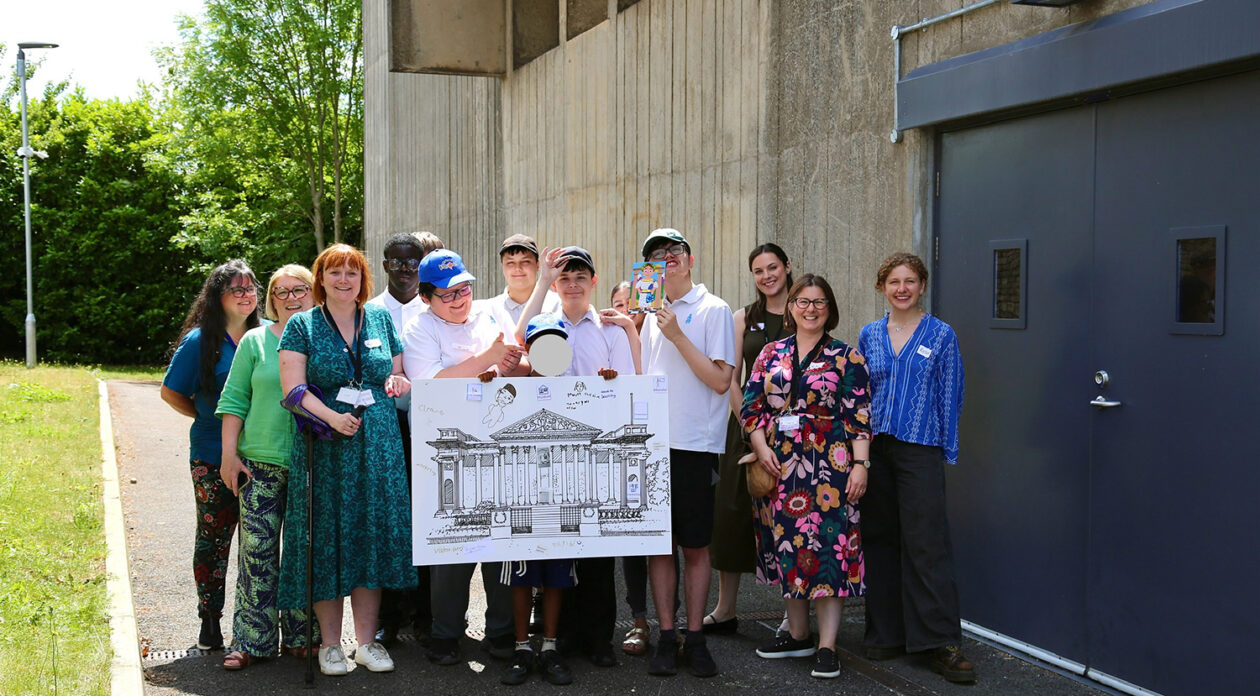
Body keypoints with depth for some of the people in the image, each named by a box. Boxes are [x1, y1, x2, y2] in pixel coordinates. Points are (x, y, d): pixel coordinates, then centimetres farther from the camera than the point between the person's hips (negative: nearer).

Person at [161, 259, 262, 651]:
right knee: (214, 536, 5)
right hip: (213, 457, -2)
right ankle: (210, 619, 17)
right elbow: (170, 392, 5)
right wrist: (206, 417, 2)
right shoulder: (199, 341, -2)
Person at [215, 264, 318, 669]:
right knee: (257, 551, -1)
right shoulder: (255, 341, 7)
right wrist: (229, 454, 0)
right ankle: (252, 640, 6)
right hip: (261, 461, 0)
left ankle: (299, 636, 16)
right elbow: (234, 400, 7)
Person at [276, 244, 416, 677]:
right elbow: (293, 386, -6)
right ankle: (330, 643, 10)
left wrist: (398, 381, -6)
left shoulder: (381, 319, 12)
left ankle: (367, 640, 12)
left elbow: (401, 373, 18)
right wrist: (331, 417, -20)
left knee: (373, 535, 3)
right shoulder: (303, 326, 3)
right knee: (328, 538, 0)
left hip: (379, 444, 3)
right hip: (326, 447, -3)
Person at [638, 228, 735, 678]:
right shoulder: (653, 315, 16)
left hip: (695, 445, -5)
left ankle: (695, 639, 11)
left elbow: (721, 380, -10)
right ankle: (666, 638, 12)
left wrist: (678, 337, -14)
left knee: (696, 546, 2)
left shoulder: (713, 311, -1)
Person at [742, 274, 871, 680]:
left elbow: (860, 416, -2)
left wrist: (860, 464, -10)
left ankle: (827, 646, -2)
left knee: (827, 545, -7)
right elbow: (752, 405, 11)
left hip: (828, 464, -4)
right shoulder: (771, 354, 11)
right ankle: (797, 635, 22)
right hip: (778, 464, 4)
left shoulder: (846, 357, 2)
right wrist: (760, 445, -4)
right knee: (786, 543, 8)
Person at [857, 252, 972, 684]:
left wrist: (947, 451, 0)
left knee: (926, 543, -7)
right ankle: (886, 633, 18)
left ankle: (941, 642, -2)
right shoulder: (869, 335, 11)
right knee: (880, 540, 8)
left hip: (920, 449, -3)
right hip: (873, 448, 4)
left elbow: (950, 398, 3)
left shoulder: (941, 335, 2)